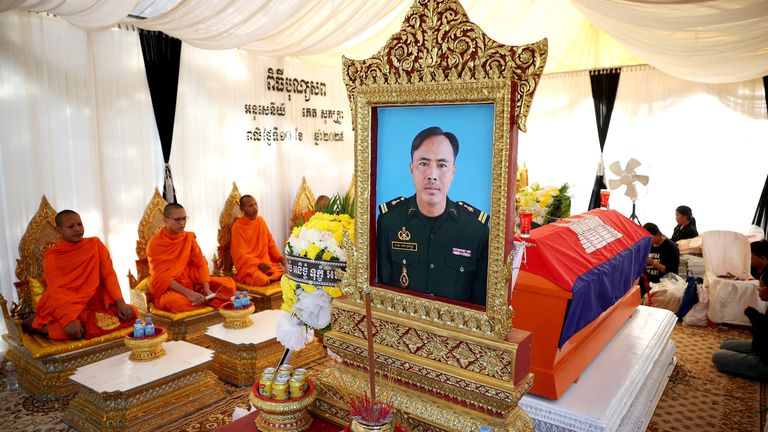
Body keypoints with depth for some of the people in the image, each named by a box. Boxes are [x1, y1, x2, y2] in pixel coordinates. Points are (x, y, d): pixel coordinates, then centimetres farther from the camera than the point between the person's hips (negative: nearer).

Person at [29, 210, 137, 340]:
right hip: (68, 308, -3)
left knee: (131, 313, -23)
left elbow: (109, 274, 3)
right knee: (65, 330, -37)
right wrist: (69, 319, -29)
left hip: (96, 304, 3)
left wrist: (120, 302, -14)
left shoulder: (95, 244, 10)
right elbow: (55, 290, -12)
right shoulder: (51, 255, 1)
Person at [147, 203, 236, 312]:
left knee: (229, 283, -11)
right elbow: (161, 277, -14)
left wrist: (207, 289, -15)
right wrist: (187, 293, -26)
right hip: (167, 287, -4)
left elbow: (201, 263, 2)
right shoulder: (155, 243, -9)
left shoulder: (189, 237, 6)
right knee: (177, 302, -40)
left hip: (191, 281, 5)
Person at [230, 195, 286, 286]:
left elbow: (270, 242, 16)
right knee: (262, 280, -34)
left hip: (266, 263, 6)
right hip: (248, 265, -6)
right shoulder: (238, 226, -8)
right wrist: (258, 264, -25)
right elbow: (240, 253, -13)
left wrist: (279, 257, 0)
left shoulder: (261, 220, 9)